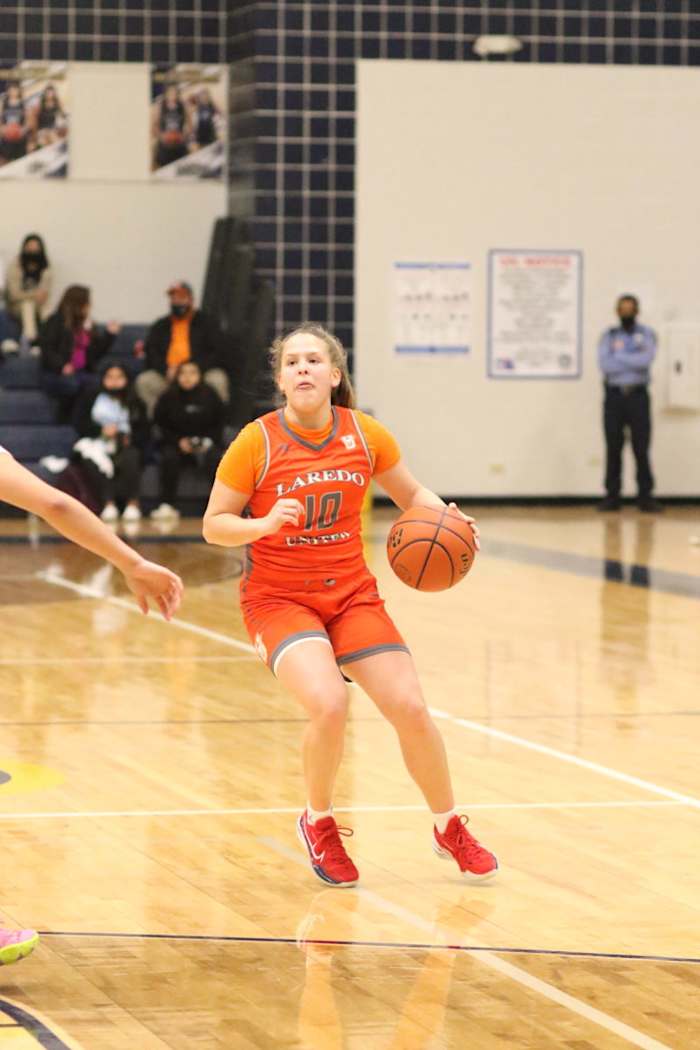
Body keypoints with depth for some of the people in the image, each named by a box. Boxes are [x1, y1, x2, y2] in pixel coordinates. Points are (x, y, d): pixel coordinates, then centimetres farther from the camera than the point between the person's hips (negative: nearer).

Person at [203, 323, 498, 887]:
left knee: (411, 708, -6)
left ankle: (450, 828, 19)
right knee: (329, 703, -27)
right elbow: (214, 525, -6)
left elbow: (412, 493, 12)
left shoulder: (366, 434, -3)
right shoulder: (257, 442, -12)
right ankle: (319, 823, 1)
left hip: (352, 593, 3)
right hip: (278, 598, -3)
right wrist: (266, 523, -26)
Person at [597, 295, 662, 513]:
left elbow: (646, 359, -14)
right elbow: (604, 364, -8)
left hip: (637, 396, -1)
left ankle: (645, 496, 1)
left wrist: (619, 357, -8)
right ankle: (612, 497, 6)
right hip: (614, 395, 1)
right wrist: (634, 361, -8)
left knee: (641, 448, -2)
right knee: (613, 448, 2)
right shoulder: (608, 336, 8)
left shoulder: (646, 335, 6)